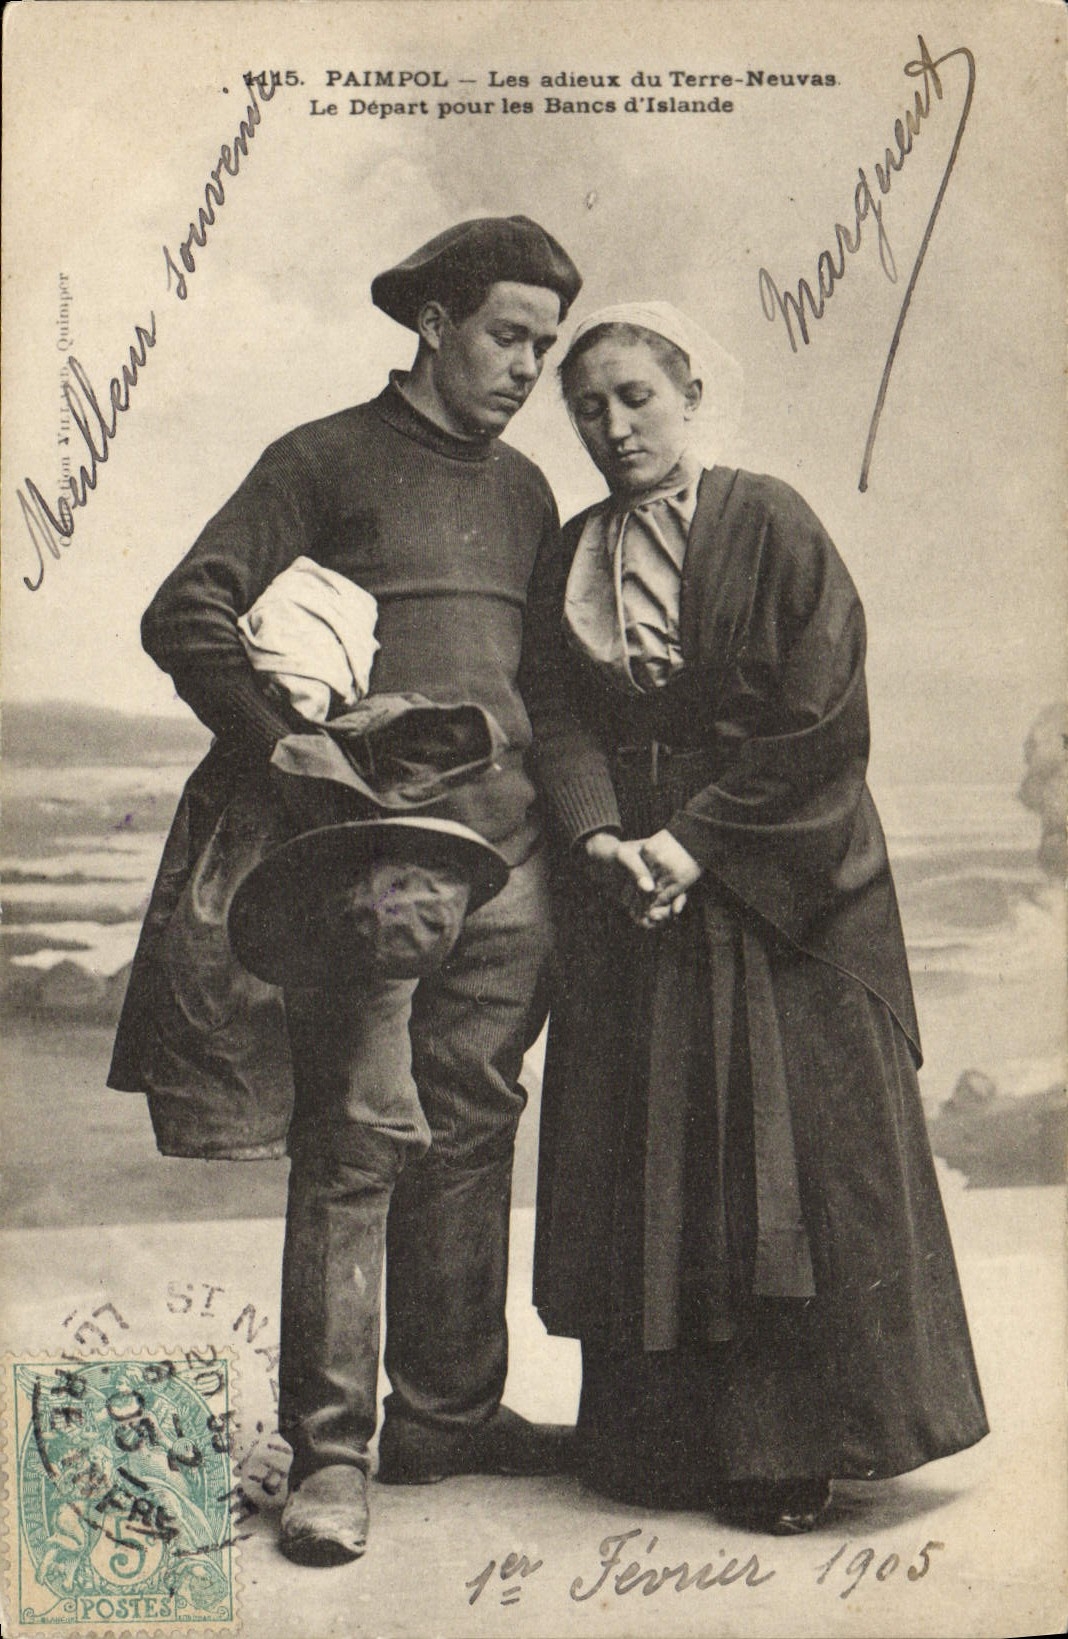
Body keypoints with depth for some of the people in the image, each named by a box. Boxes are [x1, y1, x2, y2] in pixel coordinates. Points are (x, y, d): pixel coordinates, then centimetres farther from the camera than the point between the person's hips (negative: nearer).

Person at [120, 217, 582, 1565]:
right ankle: (328, 1448, 3)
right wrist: (284, 747, -17)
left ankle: (448, 1416, 22)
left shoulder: (524, 492, 20)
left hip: (508, 860, 6)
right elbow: (183, 615, -6)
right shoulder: (327, 461, 2)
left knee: (472, 1134, 10)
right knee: (355, 1138, -6)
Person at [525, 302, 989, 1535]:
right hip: (628, 896, 5)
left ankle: (784, 1448, 7)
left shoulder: (772, 524, -3)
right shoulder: (573, 558, 12)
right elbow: (556, 718, 3)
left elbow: (820, 720, -10)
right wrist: (602, 837, -15)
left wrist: (698, 838, -15)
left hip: (779, 893, -4)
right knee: (636, 1169, 5)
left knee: (786, 1155, -4)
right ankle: (660, 1442, 16)